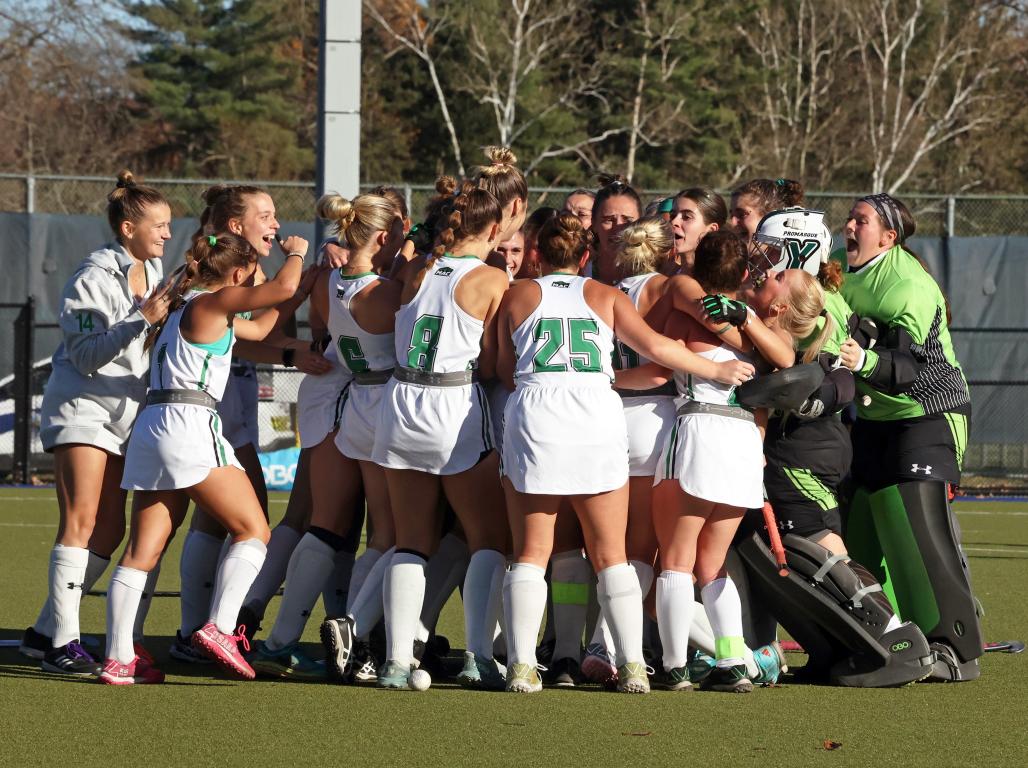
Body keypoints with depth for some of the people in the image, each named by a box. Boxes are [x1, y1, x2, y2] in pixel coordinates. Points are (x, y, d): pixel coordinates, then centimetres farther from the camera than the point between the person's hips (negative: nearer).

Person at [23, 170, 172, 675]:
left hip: (123, 414, 8)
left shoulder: (153, 271, 12)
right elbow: (86, 354, -19)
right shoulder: (94, 278, -13)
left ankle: (45, 630, 10)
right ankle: (62, 641, -16)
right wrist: (141, 319, -27)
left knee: (110, 530, 3)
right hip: (81, 409, -8)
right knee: (80, 521, -15)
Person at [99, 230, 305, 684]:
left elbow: (258, 328, 34)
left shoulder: (187, 307, 24)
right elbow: (284, 287, -12)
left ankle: (118, 658, 0)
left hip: (152, 426, 9)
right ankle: (220, 628, -18)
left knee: (142, 552, 4)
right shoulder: (209, 303, -3)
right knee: (253, 531, -3)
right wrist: (296, 254, 8)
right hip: (188, 425, -9)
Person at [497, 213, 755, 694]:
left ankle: (521, 665, -7)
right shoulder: (605, 296, 16)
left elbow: (505, 370, 16)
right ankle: (633, 665, 0)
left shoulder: (518, 296, 16)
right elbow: (655, 347, 8)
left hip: (534, 409, -1)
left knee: (531, 552, 4)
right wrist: (718, 370, 20)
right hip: (597, 414, 1)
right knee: (611, 555, 7)